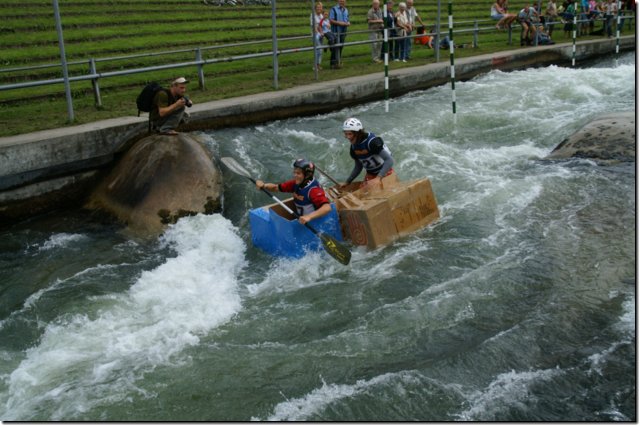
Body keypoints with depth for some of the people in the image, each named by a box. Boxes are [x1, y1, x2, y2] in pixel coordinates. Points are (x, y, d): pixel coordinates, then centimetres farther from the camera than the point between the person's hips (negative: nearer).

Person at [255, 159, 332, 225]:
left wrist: (309, 217, -49)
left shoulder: (313, 189, -25)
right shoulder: (296, 183, -2)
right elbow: (276, 187, 4)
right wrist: (263, 185, -15)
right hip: (301, 220, 7)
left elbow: (327, 208, -38)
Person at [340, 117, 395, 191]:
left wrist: (378, 178, -42)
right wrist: (347, 182, 5)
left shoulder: (371, 142, -28)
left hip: (385, 172, -7)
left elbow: (389, 160, -33)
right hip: (370, 175, 7)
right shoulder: (353, 148, -5)